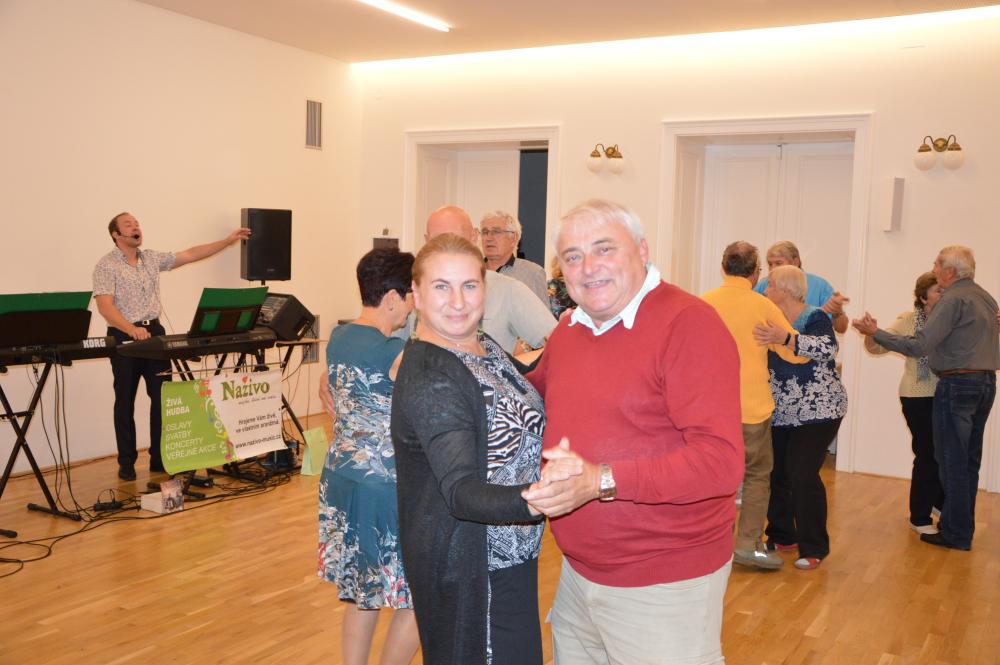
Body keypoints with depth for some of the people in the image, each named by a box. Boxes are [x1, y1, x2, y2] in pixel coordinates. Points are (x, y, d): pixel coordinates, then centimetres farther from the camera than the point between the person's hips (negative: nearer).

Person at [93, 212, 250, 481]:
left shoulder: (152, 259, 10)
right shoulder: (106, 266, -8)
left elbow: (190, 255, 10)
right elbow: (105, 307, -18)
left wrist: (228, 240, 6)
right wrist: (132, 329, -33)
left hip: (154, 331, 5)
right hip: (124, 335, -5)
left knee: (163, 396, 3)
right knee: (125, 401, 4)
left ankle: (160, 458, 13)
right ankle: (126, 463, 14)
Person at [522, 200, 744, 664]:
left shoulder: (688, 322, -18)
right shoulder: (569, 327, 6)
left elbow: (721, 460, -26)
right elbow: (538, 392, 26)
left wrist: (603, 481, -31)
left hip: (665, 587, -7)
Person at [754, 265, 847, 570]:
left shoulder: (814, 318, -10)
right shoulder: (770, 322, 9)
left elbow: (827, 349, -29)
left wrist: (784, 338, -38)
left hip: (816, 412, -7)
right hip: (779, 415, 7)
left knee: (804, 476, -11)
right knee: (776, 473, 6)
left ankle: (814, 548, 2)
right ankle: (782, 536, 23)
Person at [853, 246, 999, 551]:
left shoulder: (953, 300, -14)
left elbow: (919, 345, -20)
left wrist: (875, 332, -15)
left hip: (958, 383, -9)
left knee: (952, 461, -2)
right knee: (969, 460, 14)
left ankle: (956, 534, 2)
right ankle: (961, 527, 22)